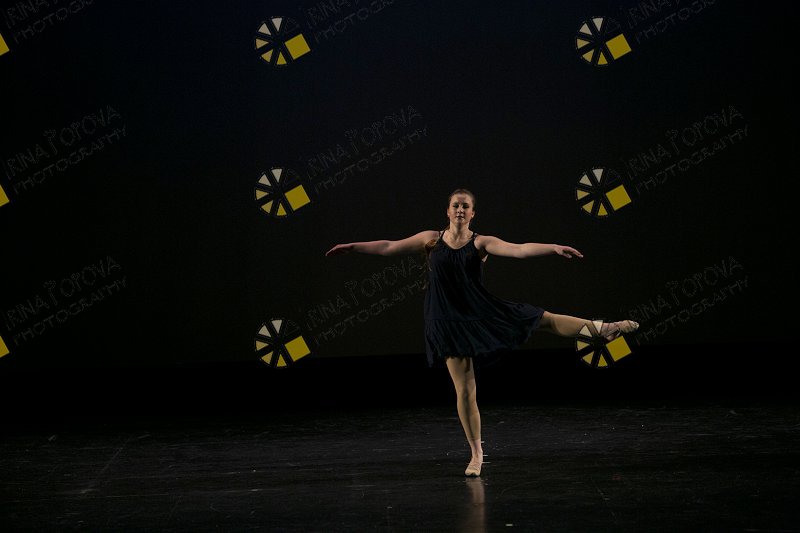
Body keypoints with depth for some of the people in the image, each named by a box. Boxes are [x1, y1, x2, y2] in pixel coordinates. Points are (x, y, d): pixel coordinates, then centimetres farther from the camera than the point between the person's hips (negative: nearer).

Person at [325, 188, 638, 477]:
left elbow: (520, 250, -17)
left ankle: (601, 328, 13)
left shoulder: (481, 243, -4)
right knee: (464, 390, 0)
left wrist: (554, 248, -31)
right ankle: (476, 454, 10)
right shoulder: (432, 240, 1)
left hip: (482, 312, 0)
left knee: (544, 319, -2)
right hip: (449, 322, 0)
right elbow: (389, 247, 5)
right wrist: (352, 247, 4)